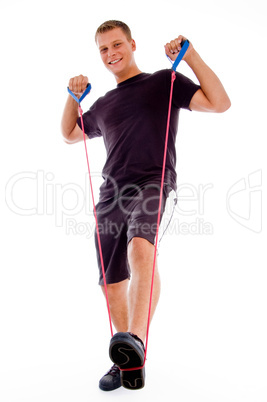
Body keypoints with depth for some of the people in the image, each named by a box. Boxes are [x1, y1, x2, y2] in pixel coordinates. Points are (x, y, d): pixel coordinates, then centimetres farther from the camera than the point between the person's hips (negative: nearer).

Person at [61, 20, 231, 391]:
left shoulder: (164, 82, 11)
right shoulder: (103, 105, 25)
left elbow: (220, 103, 1)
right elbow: (69, 135, 38)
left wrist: (191, 56, -3)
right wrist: (74, 96, 22)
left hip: (153, 182, -5)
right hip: (112, 193, 5)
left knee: (140, 247, -37)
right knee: (112, 283, 5)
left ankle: (136, 338, -44)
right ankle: (127, 360, 20)